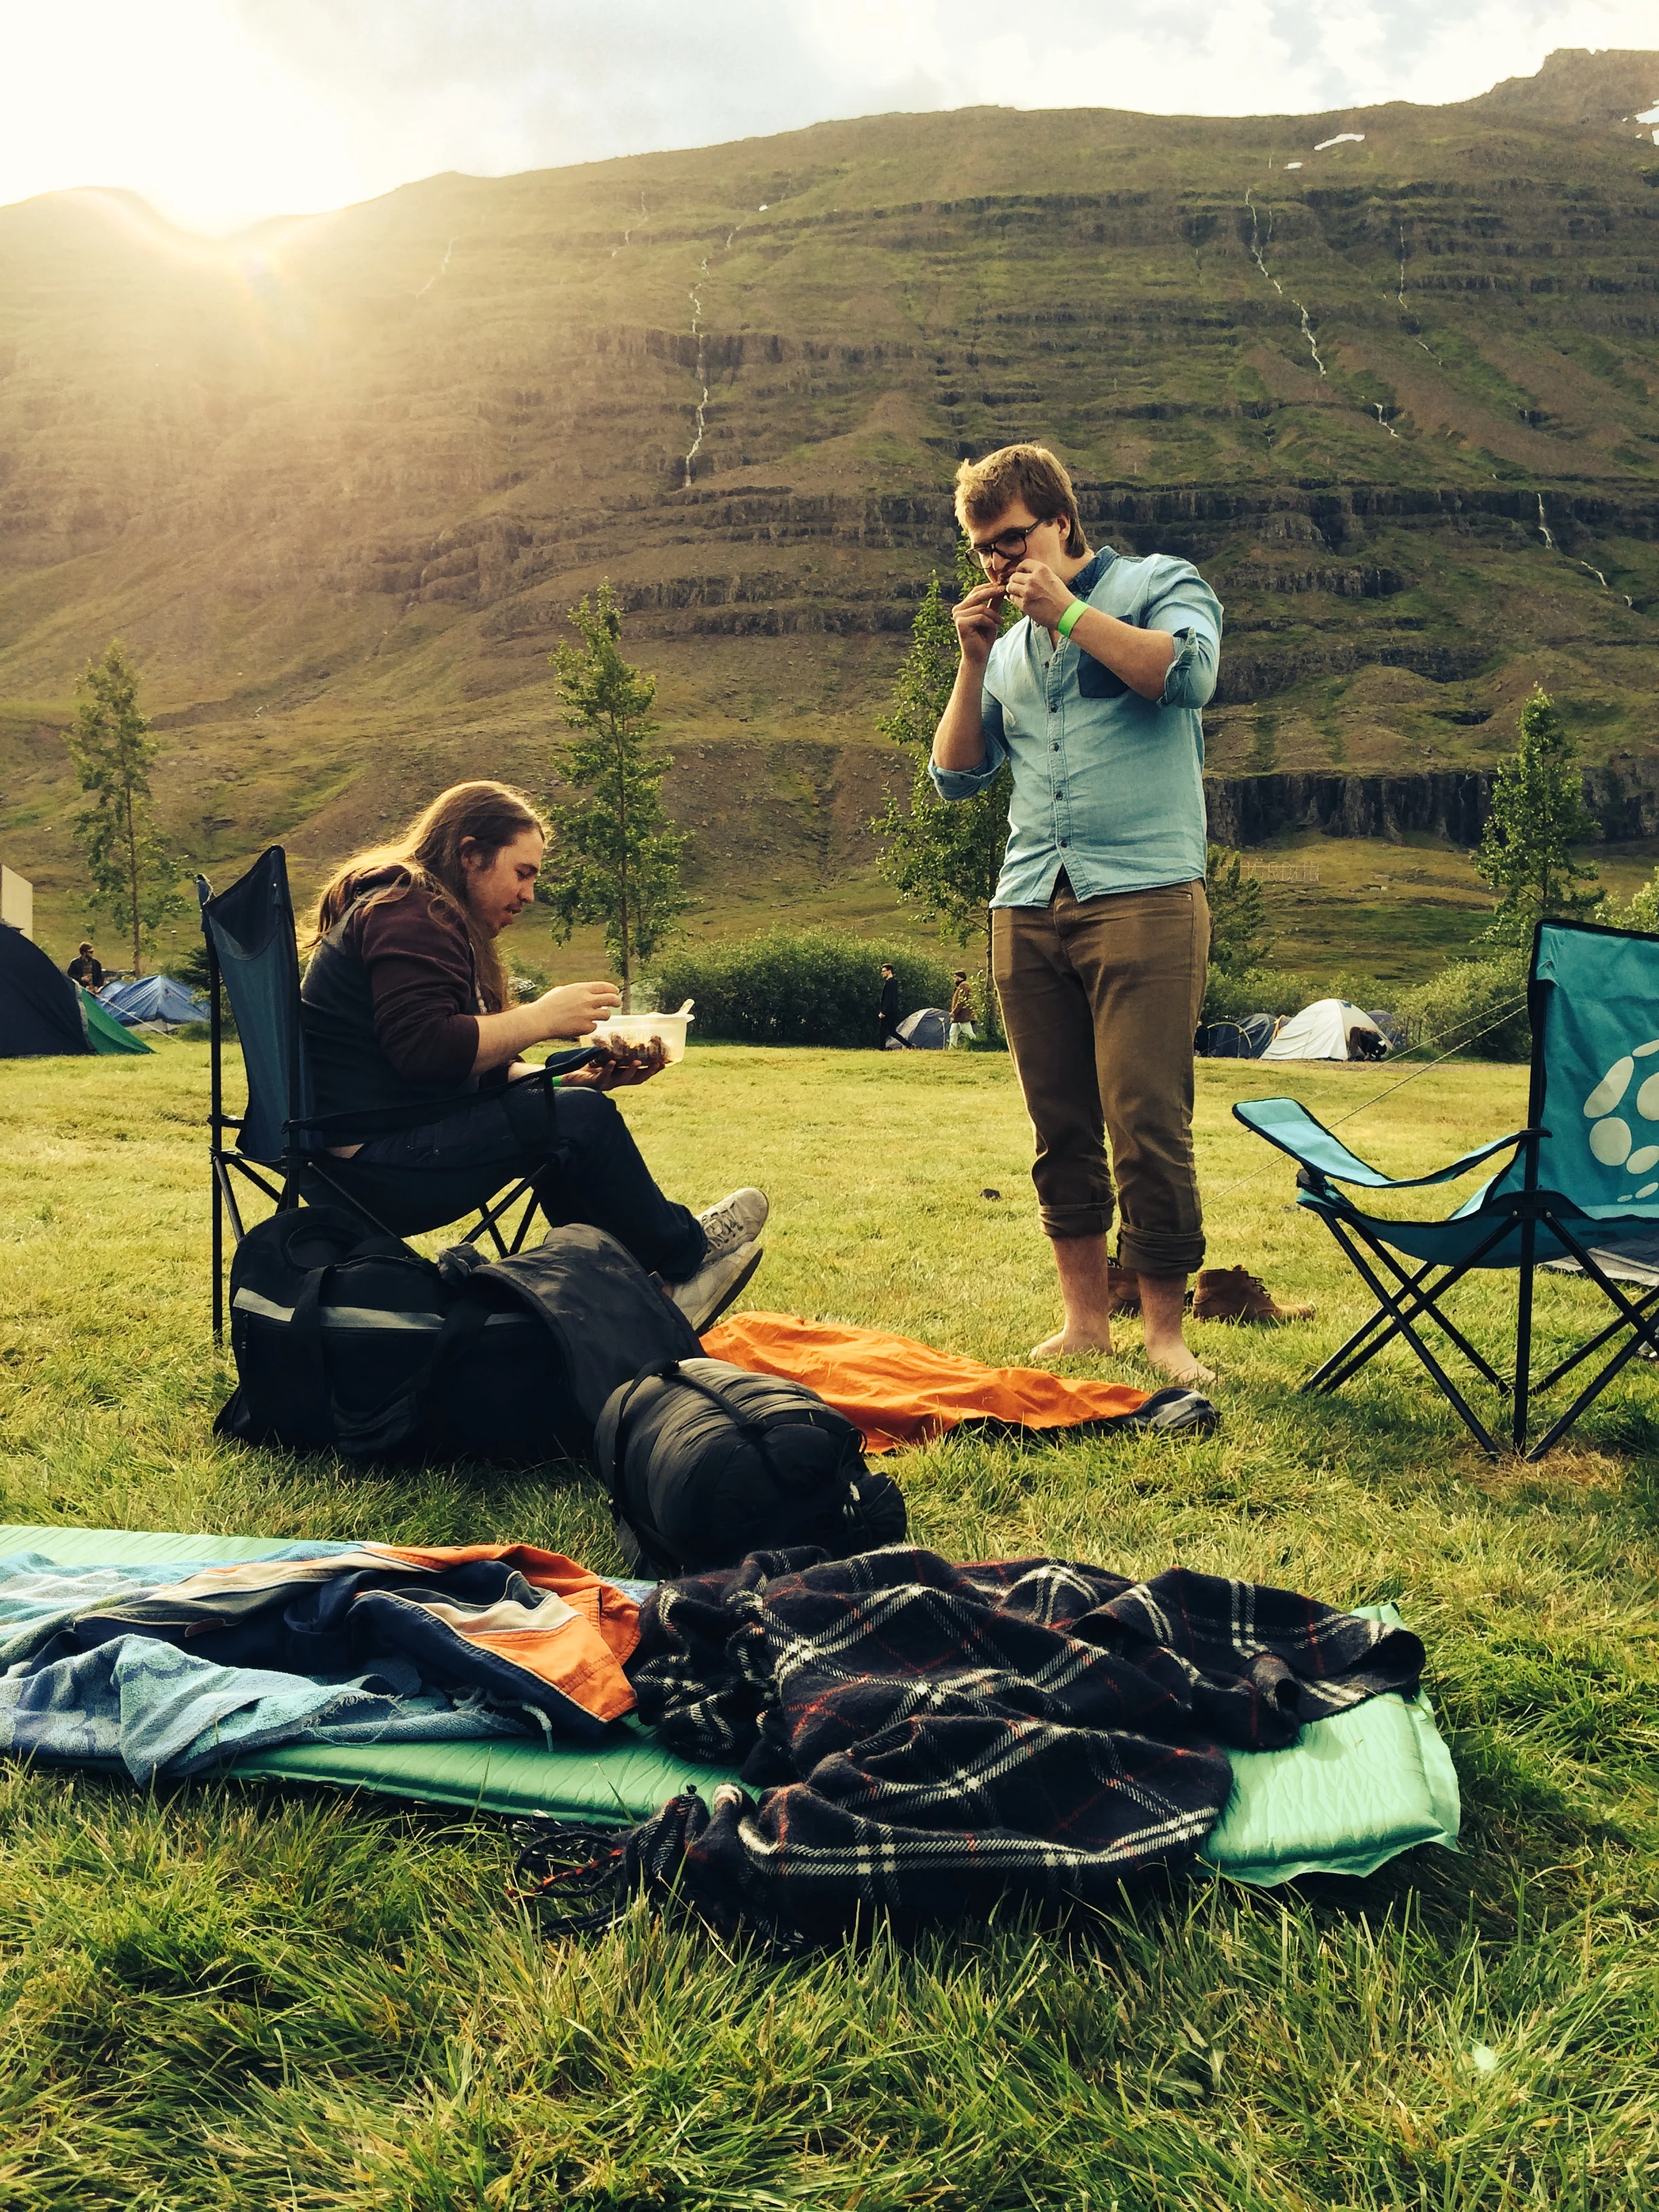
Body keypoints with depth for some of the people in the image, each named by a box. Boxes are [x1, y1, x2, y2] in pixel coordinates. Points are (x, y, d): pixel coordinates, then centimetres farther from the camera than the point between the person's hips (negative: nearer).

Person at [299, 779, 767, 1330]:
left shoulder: (415, 911, 21)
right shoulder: (408, 914, -12)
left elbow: (477, 1066, 16)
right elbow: (424, 1047, -27)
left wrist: (574, 1080, 3)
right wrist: (542, 1018, -18)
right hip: (369, 1166, -11)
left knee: (570, 1106, 12)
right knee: (581, 1120, -14)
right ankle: (685, 1255, 7)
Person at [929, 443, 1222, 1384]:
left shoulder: (1159, 584, 9)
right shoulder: (1009, 645, 23)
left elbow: (1189, 675, -12)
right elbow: (957, 776, 19)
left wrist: (1069, 609, -6)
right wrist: (973, 662, 8)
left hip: (1143, 896, -5)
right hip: (1028, 907, 5)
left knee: (1148, 1126, -9)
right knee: (1062, 1128, 6)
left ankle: (1165, 1328, 1)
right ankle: (1086, 1319, 15)